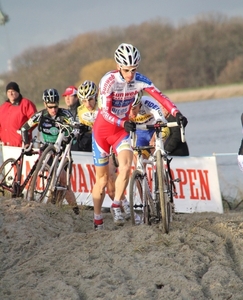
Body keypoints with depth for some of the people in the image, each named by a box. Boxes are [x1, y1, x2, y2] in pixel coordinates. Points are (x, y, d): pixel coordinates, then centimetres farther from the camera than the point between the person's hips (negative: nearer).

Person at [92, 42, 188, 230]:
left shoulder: (139, 80, -12)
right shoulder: (108, 81, -23)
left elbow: (160, 97, -19)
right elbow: (105, 112, -29)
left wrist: (177, 113, -35)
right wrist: (123, 124, -46)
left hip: (122, 130, 3)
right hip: (103, 130, -2)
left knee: (126, 166, -24)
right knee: (102, 178, 5)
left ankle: (116, 206, -9)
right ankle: (97, 220, 19)